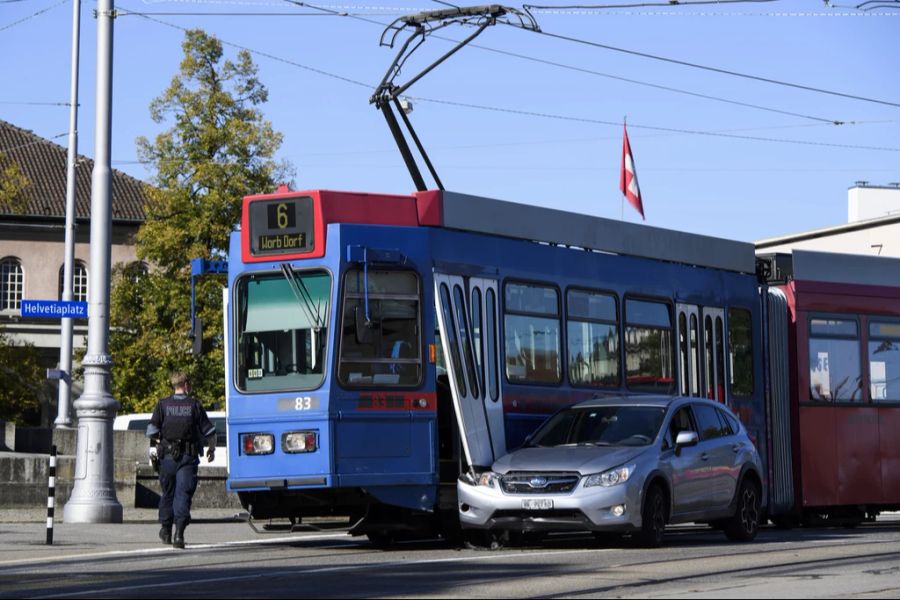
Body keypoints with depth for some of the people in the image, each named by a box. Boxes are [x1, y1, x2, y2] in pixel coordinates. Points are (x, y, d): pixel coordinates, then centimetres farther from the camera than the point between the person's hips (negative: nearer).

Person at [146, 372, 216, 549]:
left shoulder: (163, 404, 1)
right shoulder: (195, 405, 0)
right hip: (188, 457, -1)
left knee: (167, 492, 16)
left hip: (168, 455, 1)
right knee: (184, 494, -4)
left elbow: (151, 431, -3)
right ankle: (179, 533, -17)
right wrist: (211, 448, 22)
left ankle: (166, 531, 28)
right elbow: (209, 431, 4)